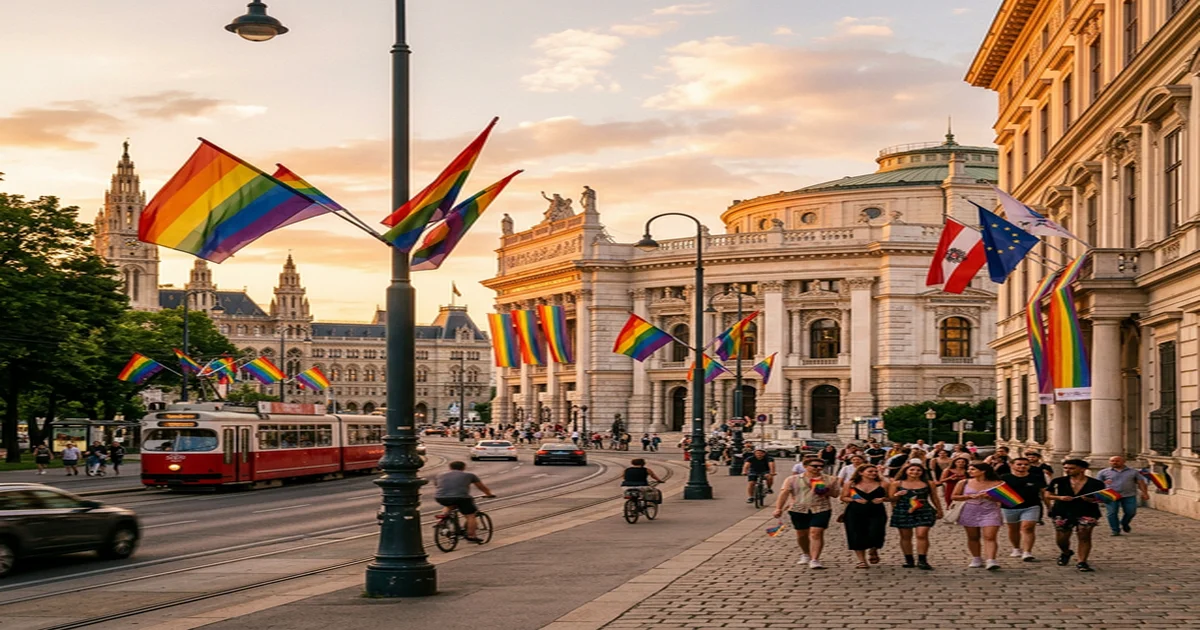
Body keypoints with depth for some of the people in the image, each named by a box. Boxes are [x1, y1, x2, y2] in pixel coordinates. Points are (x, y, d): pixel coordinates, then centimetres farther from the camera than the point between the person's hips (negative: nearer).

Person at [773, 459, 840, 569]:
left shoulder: (830, 479, 6)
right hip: (799, 510, 1)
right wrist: (779, 508, -17)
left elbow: (836, 493, 11)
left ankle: (814, 560, -14)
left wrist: (827, 492, -10)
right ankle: (806, 554, 36)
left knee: (816, 533, -15)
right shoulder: (793, 479, 1)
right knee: (802, 534, 11)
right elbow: (784, 493, -6)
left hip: (821, 510, -1)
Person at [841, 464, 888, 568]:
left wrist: (883, 499, -11)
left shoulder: (881, 484, 4)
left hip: (876, 514, 0)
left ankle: (873, 550, 20)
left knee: (875, 535, -14)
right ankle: (862, 560, 14)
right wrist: (854, 500, -12)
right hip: (855, 513, 0)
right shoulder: (851, 484, 3)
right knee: (858, 537, -1)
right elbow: (843, 498, 5)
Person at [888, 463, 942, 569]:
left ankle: (922, 560, -11)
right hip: (903, 512, 1)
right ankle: (909, 560, 13)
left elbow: (935, 498, 15)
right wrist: (897, 495, -14)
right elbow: (891, 499, 6)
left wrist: (939, 511, 14)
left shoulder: (928, 484, 7)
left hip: (924, 512, -1)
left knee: (922, 535, -13)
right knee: (905, 536, 4)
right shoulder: (897, 484, 5)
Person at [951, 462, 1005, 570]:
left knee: (990, 537, -14)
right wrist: (970, 496, -9)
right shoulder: (964, 483, 4)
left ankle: (991, 561, -22)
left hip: (990, 512, -3)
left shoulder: (996, 483, -2)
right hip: (970, 512, 3)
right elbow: (954, 496, 4)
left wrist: (989, 497, -19)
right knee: (973, 537, 8)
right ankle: (976, 559, 20)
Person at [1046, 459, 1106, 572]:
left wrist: (1091, 499, -19)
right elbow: (1047, 495, 5)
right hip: (1062, 513, 2)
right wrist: (1059, 497, -14)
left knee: (1084, 537, -11)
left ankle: (1082, 562, -3)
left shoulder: (1096, 484, -2)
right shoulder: (1058, 481, 3)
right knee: (1061, 538, 3)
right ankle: (1066, 553, 34)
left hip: (1087, 513, -2)